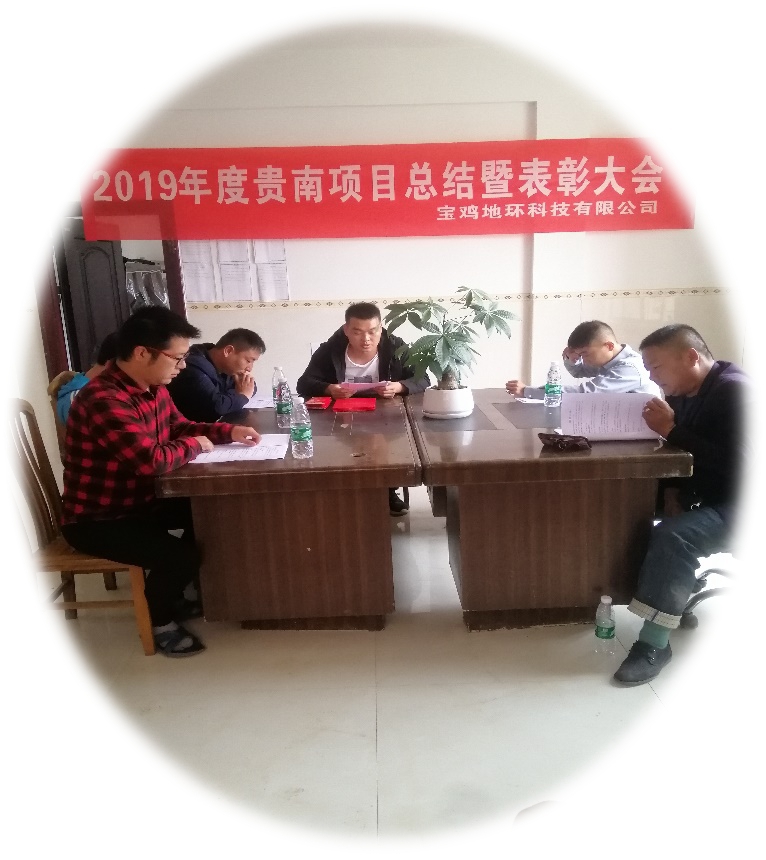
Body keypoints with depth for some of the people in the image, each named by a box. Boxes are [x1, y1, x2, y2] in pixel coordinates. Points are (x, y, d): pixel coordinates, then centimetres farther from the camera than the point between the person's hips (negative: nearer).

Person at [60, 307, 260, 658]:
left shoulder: (153, 387, -1)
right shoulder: (104, 400, -31)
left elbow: (179, 426, 15)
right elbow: (153, 460, -40)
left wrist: (229, 431, -2)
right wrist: (193, 445, -19)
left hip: (139, 500, 9)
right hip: (96, 520, -9)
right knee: (180, 558, -23)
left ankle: (172, 596, 25)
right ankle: (160, 620, 11)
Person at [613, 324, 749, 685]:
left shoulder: (734, 391, -20)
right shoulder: (683, 394, 6)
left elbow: (736, 465, -31)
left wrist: (671, 429, -28)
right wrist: (672, 490, -9)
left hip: (738, 505, -9)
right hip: (705, 498, 9)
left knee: (672, 536, -32)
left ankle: (654, 644, -22)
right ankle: (680, 592, 7)